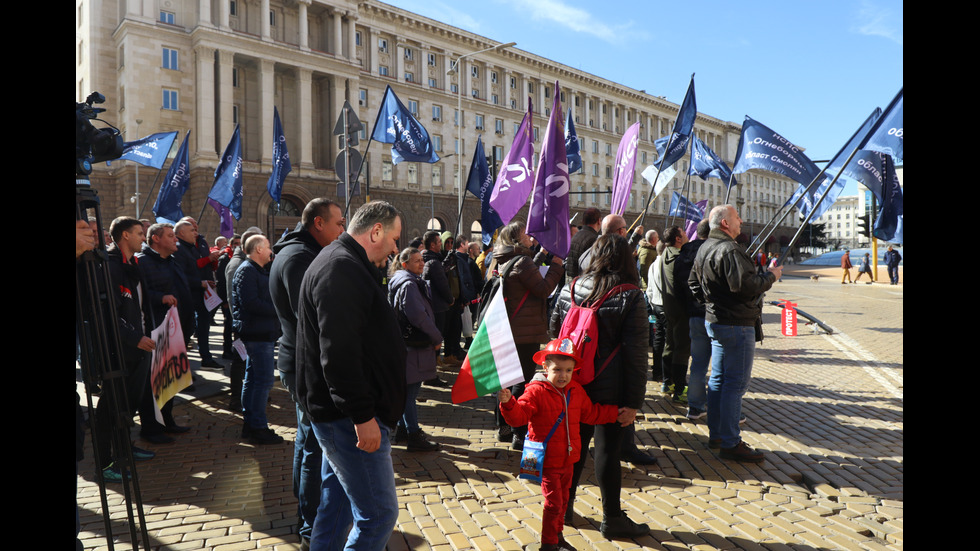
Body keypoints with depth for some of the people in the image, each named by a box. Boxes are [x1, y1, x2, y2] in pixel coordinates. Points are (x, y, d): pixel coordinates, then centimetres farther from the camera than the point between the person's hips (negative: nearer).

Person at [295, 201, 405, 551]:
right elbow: (339, 352, -27)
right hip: (351, 417, -11)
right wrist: (362, 415, -24)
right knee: (378, 514, -4)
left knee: (338, 503, 20)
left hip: (343, 413, 11)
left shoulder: (341, 263, 17)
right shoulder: (342, 269, -18)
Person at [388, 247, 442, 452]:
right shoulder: (409, 284, -17)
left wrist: (433, 336, 14)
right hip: (413, 345, -11)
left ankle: (402, 429, 29)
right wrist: (437, 337, -10)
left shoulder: (400, 281, 16)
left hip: (405, 342, 11)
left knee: (407, 390, 18)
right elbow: (418, 316, -21)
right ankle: (414, 437, 4)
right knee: (410, 391, -3)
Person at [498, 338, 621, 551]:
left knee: (563, 501, 20)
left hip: (568, 460, 6)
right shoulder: (536, 391, -17)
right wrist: (508, 402, -45)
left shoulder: (576, 391, 3)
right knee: (553, 502, -2)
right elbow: (519, 416, -26)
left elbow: (591, 413, 16)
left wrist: (616, 412, 14)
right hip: (547, 461, -6)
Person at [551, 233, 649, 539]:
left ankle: (564, 506, 31)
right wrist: (633, 401, -10)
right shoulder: (631, 298, -11)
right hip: (610, 388, -4)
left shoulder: (570, 289, 1)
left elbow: (554, 331, 12)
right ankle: (612, 519, 20)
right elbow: (635, 353, -13)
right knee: (608, 450, 5)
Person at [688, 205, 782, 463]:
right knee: (736, 383, -5)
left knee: (718, 379, 15)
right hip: (736, 325, -10)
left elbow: (693, 282, 21)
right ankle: (731, 443, -1)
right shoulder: (729, 250, -19)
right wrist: (770, 276, -11)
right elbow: (745, 285, -26)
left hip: (715, 320, 10)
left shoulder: (704, 248, 13)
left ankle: (715, 434, 25)